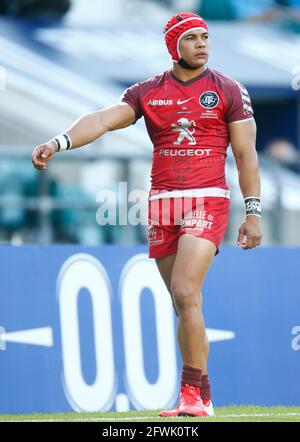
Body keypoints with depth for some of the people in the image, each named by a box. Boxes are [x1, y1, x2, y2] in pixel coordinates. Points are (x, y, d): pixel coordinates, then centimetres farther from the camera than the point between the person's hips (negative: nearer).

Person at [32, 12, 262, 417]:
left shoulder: (229, 91, 3)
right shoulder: (147, 93, 8)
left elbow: (246, 154, 3)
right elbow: (103, 120, -6)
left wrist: (253, 212, -3)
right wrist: (58, 142, -23)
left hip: (207, 201, -4)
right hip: (162, 204, 4)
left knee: (185, 292, -20)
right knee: (184, 306, 7)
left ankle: (193, 395, -17)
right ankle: (200, 398, 14)